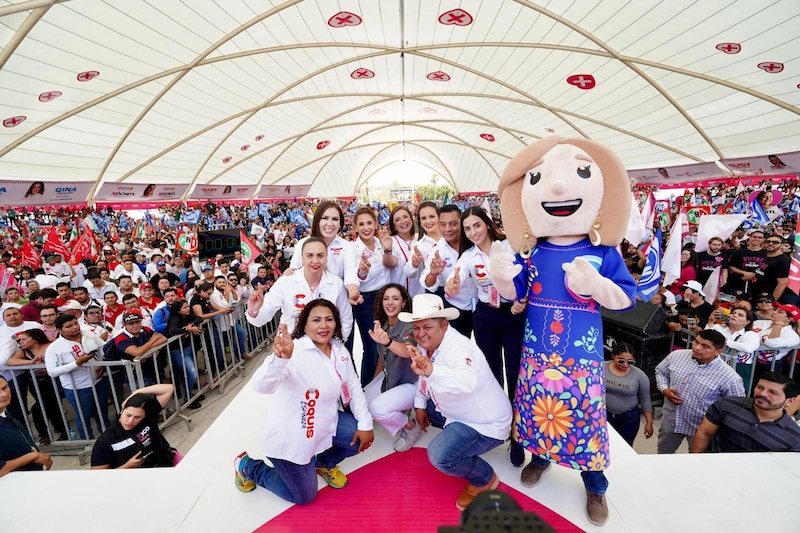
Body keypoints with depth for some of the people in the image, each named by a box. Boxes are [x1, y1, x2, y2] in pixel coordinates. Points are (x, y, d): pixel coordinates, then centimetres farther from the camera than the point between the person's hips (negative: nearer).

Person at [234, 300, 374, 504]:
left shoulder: (339, 349, -7)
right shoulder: (294, 351, -30)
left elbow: (353, 386, 1)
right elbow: (262, 386, -45)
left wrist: (365, 423, -5)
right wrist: (280, 357, -65)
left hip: (325, 423, 6)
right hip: (291, 436, -6)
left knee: (362, 437, -3)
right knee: (304, 496, 9)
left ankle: (323, 462, 26)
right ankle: (247, 466, 28)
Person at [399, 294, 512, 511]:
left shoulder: (457, 347, -33)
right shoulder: (427, 343, -8)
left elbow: (467, 382, -54)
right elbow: (425, 374, 9)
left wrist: (432, 371, -69)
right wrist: (420, 405, 3)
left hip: (486, 423, -9)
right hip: (454, 411, 9)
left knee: (440, 455, -25)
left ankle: (485, 478, 5)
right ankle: (456, 434, 27)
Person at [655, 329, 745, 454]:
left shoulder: (729, 377, -23)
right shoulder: (676, 355, -12)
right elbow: (660, 371, 5)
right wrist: (665, 390, -12)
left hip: (700, 428, -3)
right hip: (670, 419, 3)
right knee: (663, 453, 24)